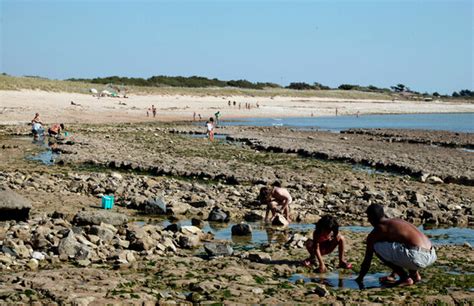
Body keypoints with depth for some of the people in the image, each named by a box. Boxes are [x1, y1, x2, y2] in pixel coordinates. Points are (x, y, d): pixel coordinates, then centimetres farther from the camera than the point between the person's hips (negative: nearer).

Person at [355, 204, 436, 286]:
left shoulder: (375, 233, 5)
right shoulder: (398, 222, 27)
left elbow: (367, 260, 13)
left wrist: (359, 278, 29)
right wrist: (393, 275, 50)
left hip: (418, 257, -8)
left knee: (376, 247, 2)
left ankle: (405, 278, 3)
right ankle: (414, 274, 19)